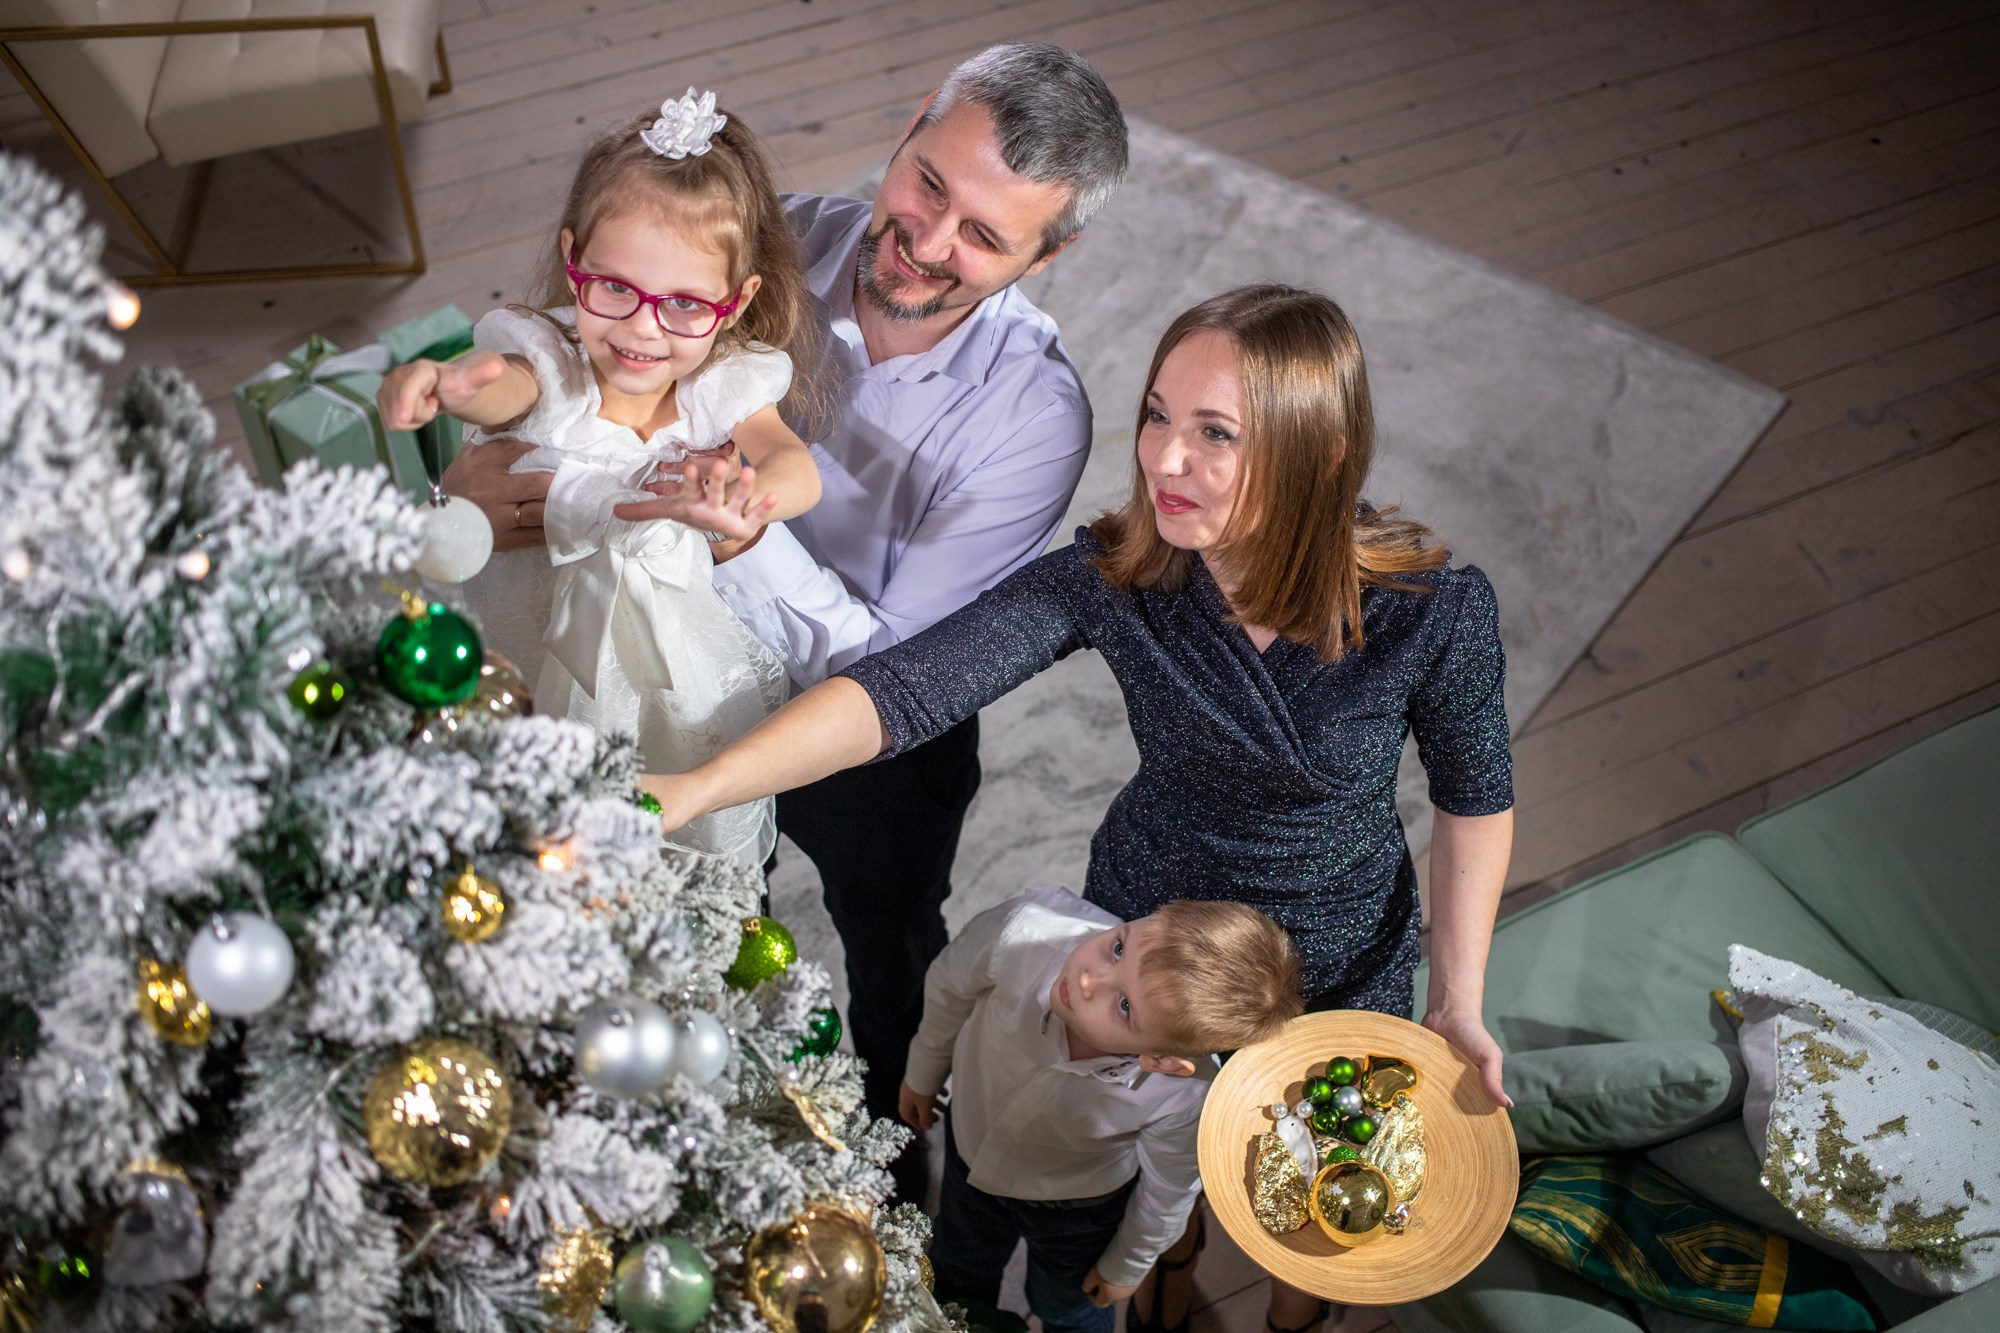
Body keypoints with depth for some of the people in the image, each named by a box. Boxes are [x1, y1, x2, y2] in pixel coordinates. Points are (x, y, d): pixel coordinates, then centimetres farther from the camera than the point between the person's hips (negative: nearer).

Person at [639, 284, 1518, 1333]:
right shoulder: (1111, 577, -27)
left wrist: (1460, 1000, -13)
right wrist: (696, 787, -48)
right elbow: (905, 687, -36)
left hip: (1341, 965, 0)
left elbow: (1474, 800, -12)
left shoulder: (1436, 609, -29)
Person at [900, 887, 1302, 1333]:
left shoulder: (1187, 1098, -43)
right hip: (970, 1142, 2)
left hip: (1077, 1207, -2)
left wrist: (1127, 1267, 3)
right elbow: (950, 985, -16)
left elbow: (1168, 1188, -17)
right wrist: (923, 1073, 3)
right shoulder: (1024, 931, -43)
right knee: (957, 1274, 33)